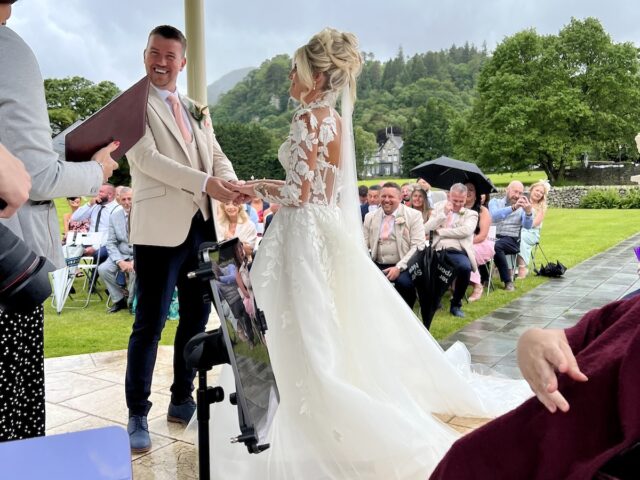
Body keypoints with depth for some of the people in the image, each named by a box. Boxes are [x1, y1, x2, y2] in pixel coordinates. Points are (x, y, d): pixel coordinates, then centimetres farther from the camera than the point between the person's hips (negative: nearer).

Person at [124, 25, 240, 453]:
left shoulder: (197, 111, 18)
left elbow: (216, 154, 12)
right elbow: (147, 158, -15)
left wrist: (229, 183, -11)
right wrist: (204, 183, -23)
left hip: (202, 226, 7)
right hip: (160, 228, -6)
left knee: (197, 317, 13)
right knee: (150, 323, -2)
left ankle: (182, 401, 28)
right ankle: (138, 415, 12)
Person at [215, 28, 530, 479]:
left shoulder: (308, 119, -15)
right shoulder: (337, 119, 12)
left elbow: (299, 194, -19)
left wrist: (259, 187, -3)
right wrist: (273, 185, 20)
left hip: (305, 235, -9)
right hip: (329, 230, 10)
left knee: (308, 338, 0)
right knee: (335, 333, 19)